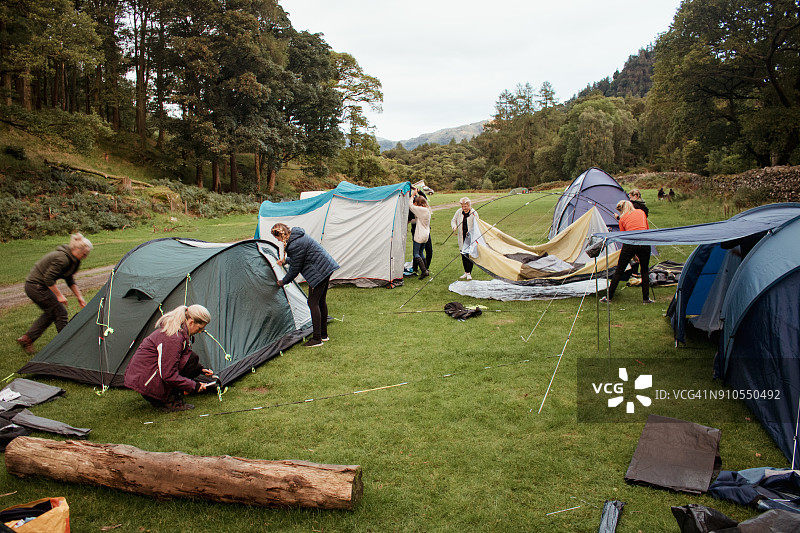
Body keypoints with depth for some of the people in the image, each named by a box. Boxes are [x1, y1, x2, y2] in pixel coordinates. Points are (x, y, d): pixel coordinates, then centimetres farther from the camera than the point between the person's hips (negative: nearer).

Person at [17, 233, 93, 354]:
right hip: (37, 287, -10)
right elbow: (48, 278, -25)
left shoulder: (72, 259, 5)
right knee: (60, 312, -2)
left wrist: (79, 297, 17)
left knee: (50, 312, 18)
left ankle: (26, 339, 24)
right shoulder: (62, 259, -25)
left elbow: (70, 280, 16)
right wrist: (59, 295, -17)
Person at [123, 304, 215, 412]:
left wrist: (200, 369, 12)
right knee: (192, 359, -13)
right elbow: (169, 376, -23)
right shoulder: (174, 338, -24)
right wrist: (194, 386, -14)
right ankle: (171, 401, -7)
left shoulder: (171, 329, 8)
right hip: (145, 381, -10)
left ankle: (156, 399, 9)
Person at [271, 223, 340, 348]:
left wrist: (283, 282, 2)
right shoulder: (297, 236, 10)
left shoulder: (295, 245, -22)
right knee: (321, 301, 16)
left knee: (313, 303, -4)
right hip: (326, 267, 10)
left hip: (318, 272, -10)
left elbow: (295, 269, -13)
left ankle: (317, 339, 0)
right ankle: (323, 335, 26)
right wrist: (285, 261, 35)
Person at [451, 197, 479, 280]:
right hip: (462, 237, 4)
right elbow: (453, 220, 15)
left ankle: (469, 273, 1)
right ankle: (466, 272, 19)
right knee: (463, 255, 7)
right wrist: (454, 227, -5)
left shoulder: (474, 213, -6)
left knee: (470, 254, -7)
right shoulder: (459, 212, 5)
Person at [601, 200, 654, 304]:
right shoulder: (641, 212, 19)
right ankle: (646, 298, 17)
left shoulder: (622, 219, 13)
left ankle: (608, 296, 14)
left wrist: (633, 255, 21)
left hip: (630, 243, -1)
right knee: (645, 271, 17)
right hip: (644, 243, 1)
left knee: (619, 271, 9)